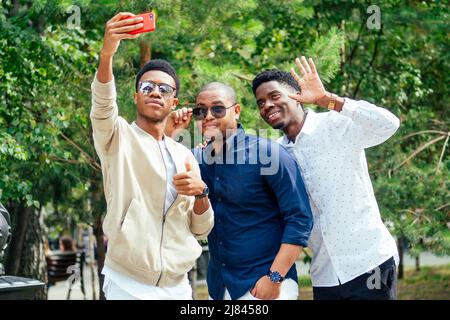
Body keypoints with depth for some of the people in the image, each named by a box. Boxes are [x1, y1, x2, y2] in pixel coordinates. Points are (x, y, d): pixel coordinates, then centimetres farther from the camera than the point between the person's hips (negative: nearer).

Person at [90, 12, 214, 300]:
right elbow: (102, 104, -23)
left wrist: (200, 192, -11)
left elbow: (201, 229, 10)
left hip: (178, 287, 4)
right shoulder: (118, 136, 0)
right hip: (128, 285, -4)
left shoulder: (185, 156, 11)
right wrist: (107, 53, -41)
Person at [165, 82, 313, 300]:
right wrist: (168, 134, -7)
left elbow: (300, 218, -14)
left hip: (265, 284, -5)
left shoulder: (267, 153, -11)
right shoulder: (198, 158, 5)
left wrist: (275, 278, -19)